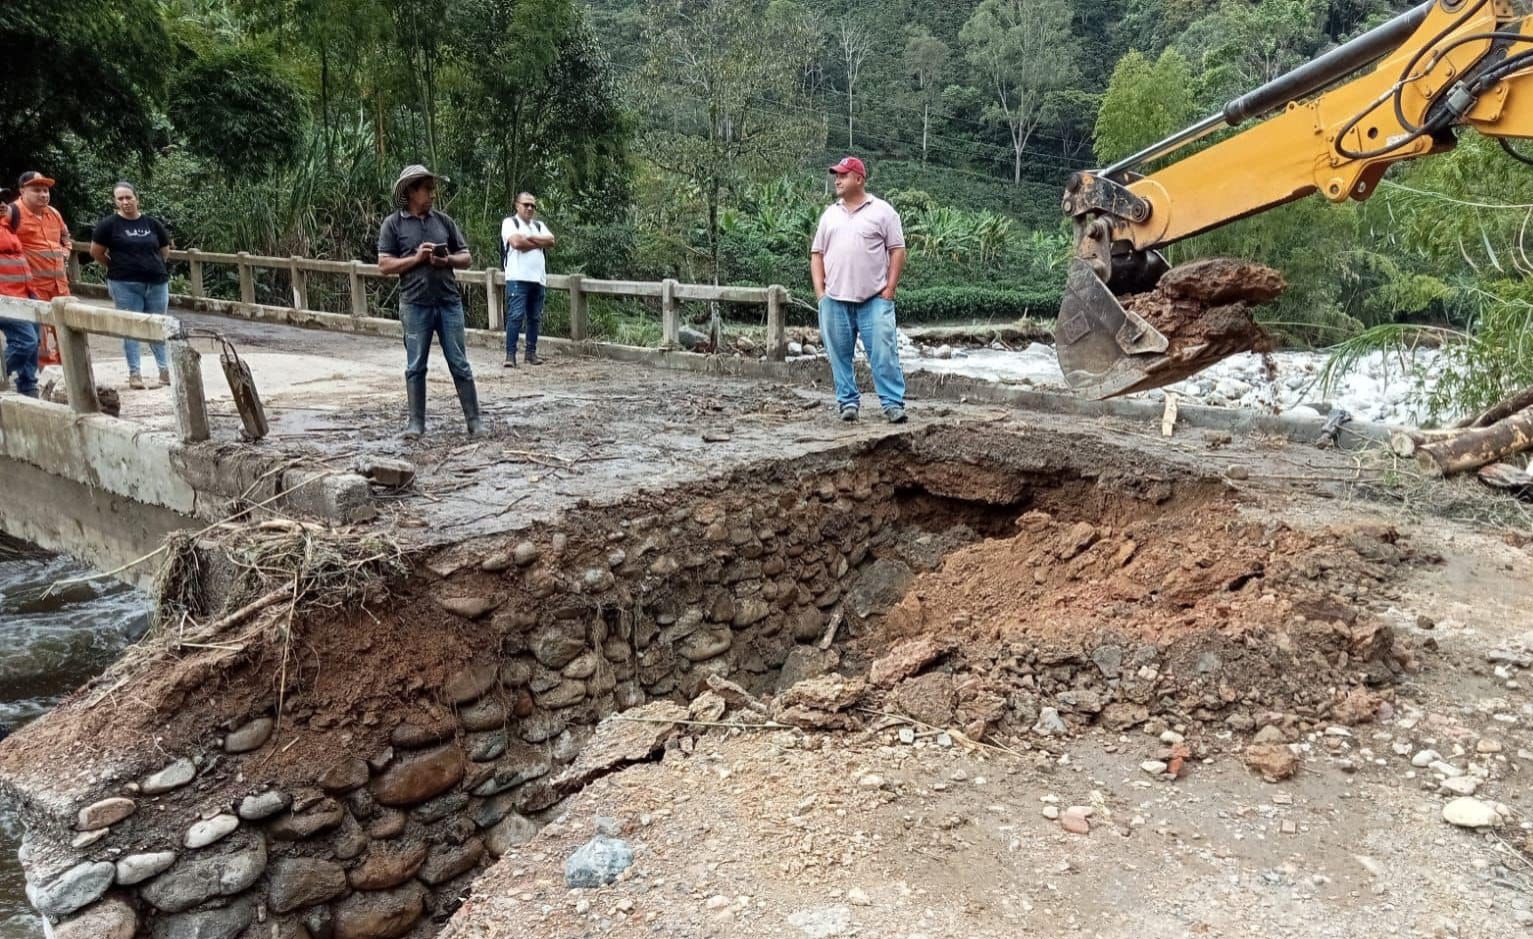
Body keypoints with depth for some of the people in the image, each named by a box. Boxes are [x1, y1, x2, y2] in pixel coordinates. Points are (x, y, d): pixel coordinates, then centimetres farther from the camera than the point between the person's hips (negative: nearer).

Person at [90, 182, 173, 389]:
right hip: (125, 285, -2)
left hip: (157, 282, 3)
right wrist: (117, 267, 11)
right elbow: (96, 252, 3)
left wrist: (150, 266, 14)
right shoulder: (109, 224, -2)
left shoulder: (153, 223, 6)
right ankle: (134, 373, 4)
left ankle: (165, 369, 16)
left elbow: (165, 251, 16)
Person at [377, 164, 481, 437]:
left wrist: (448, 260, -9)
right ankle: (416, 422, 13)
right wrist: (415, 258, -14)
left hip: (449, 303, 2)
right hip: (415, 305, -2)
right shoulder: (393, 224, 2)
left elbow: (465, 258, 12)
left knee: (460, 364, 4)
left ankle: (474, 421, 8)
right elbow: (384, 265, -2)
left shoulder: (444, 220, 10)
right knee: (416, 367, 5)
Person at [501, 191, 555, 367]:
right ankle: (510, 354, -11)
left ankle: (531, 353, 15)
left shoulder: (539, 225, 21)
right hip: (518, 278, -6)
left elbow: (551, 241, 3)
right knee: (515, 316, -12)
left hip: (538, 279, 6)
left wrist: (529, 238, -8)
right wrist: (539, 243, -2)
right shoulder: (510, 222, 4)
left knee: (535, 318, 8)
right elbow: (516, 242, -14)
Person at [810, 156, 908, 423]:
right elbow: (817, 254, 14)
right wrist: (819, 290, 4)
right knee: (839, 354, 6)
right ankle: (848, 402, 16)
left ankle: (893, 404, -4)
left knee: (884, 352, -8)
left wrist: (890, 288, -7)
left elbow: (897, 250, 0)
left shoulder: (882, 211, 3)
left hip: (874, 299, -4)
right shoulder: (830, 214, 15)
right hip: (835, 300, 4)